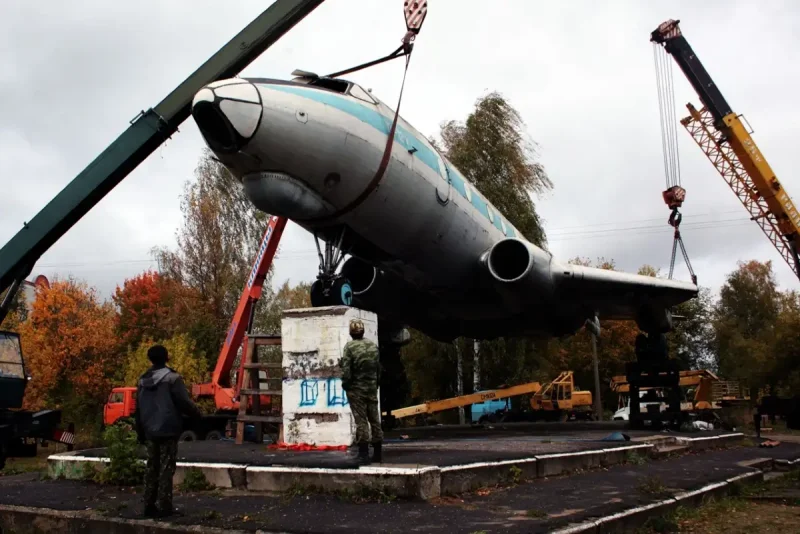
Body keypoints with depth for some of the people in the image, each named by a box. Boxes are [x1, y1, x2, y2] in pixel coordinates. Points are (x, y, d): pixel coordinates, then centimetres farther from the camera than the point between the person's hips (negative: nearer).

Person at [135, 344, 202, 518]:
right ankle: (163, 506, -4)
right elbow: (184, 402, -15)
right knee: (166, 469, -3)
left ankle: (149, 505, 12)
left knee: (151, 469, 12)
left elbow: (138, 410, 14)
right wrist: (197, 413, 4)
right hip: (168, 431, -6)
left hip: (150, 432, 6)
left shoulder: (142, 380, 11)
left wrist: (141, 433, 21)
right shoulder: (172, 378, -11)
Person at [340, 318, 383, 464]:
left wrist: (345, 385, 0)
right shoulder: (373, 346, 5)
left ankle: (364, 455, -1)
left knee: (361, 421, -1)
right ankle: (378, 454, 16)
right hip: (372, 389, 4)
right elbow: (378, 368, 7)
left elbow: (346, 370, -14)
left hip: (356, 389, -4)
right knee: (374, 420, 10)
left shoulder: (350, 346, -11)